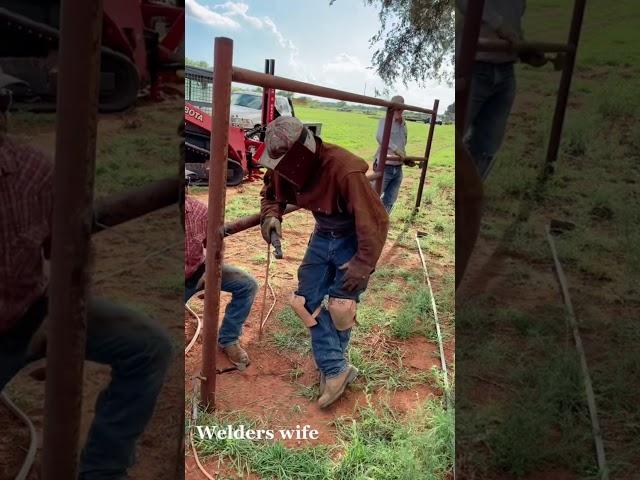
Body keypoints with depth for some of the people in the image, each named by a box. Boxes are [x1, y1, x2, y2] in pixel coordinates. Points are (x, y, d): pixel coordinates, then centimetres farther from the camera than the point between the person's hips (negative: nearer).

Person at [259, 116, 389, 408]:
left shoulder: (344, 170, -34)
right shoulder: (289, 166, -12)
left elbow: (375, 220, -29)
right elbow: (271, 193, 9)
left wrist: (363, 264, -29)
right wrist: (270, 216, -13)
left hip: (353, 241, -7)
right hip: (323, 237, 7)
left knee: (339, 306, -5)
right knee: (309, 301, 2)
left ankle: (330, 366, 21)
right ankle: (336, 369, 10)